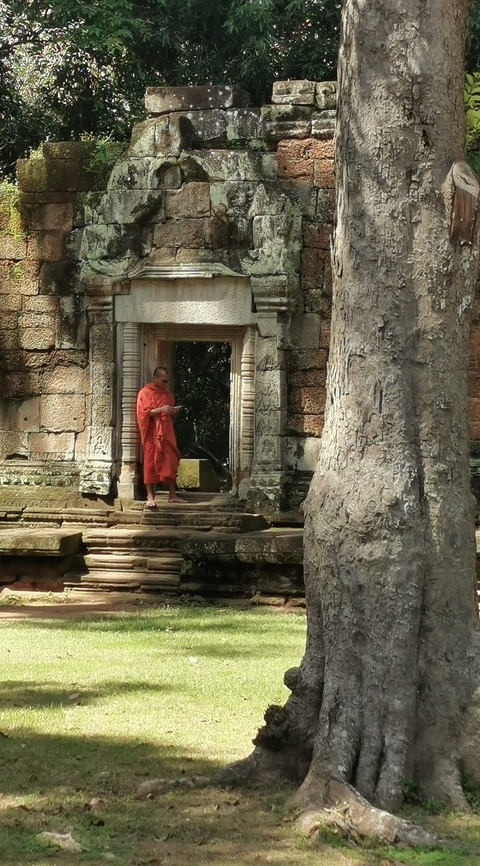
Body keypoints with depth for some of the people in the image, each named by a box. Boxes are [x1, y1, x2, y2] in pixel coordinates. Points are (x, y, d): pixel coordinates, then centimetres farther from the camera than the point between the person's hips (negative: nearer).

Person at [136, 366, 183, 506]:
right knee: (151, 463, -5)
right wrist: (160, 409, -20)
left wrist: (173, 412, 3)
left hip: (167, 433, 6)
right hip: (152, 433, -6)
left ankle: (172, 495, 6)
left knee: (171, 463, 2)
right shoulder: (145, 392, -4)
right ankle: (150, 496, -3)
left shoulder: (167, 394, 15)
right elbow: (143, 413, -13)